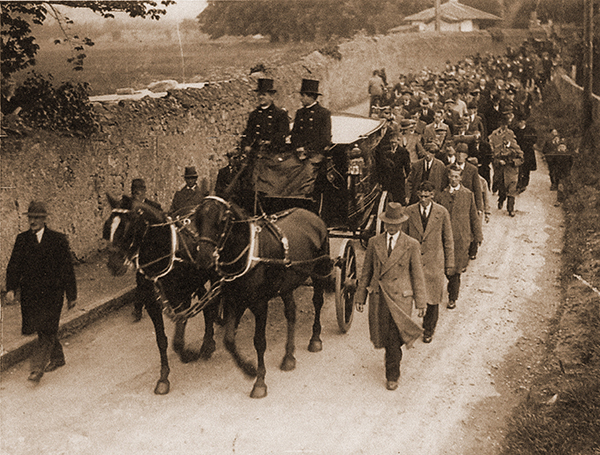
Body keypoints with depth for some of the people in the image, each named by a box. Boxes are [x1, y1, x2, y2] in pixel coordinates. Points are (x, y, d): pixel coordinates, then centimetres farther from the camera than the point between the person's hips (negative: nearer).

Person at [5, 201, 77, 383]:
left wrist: (71, 295, 1)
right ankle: (57, 358, 31)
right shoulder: (22, 239, 6)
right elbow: (13, 265, 6)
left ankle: (38, 368, -7)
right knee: (46, 329, 12)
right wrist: (11, 288, -8)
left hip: (52, 293, -3)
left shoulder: (58, 240, -3)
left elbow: (67, 268, 0)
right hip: (30, 293, 3)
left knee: (47, 331, -8)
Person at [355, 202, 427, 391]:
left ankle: (392, 376, 11)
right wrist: (360, 296, 8)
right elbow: (366, 271, 9)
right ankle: (394, 363, 40)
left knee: (394, 340, -5)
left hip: (401, 297, -3)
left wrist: (421, 302, 2)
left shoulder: (411, 245, -3)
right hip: (378, 297, 3)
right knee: (383, 337, 11)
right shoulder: (374, 242, 3)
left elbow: (417, 274, 2)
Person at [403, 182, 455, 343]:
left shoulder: (442, 213, -3)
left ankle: (429, 330, 28)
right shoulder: (409, 211, -1)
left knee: (433, 299, 7)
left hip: (434, 262, -1)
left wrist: (450, 264, 3)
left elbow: (448, 240, 3)